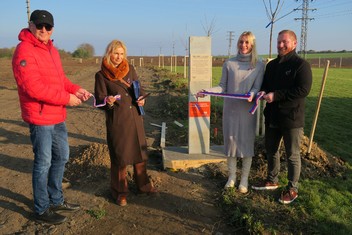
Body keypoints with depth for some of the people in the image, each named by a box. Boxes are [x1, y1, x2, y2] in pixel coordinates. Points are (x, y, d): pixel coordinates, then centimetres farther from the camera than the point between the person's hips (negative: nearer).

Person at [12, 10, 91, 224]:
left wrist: (76, 89, 0)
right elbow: (33, 88, -23)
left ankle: (56, 200, 38)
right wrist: (66, 98, -19)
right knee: (43, 163, 3)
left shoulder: (51, 49, 13)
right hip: (40, 118, -9)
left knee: (61, 157, 19)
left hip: (58, 116, 9)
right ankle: (42, 209, 22)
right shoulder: (25, 51, -15)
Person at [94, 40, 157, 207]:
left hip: (135, 117, 4)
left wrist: (141, 98, -3)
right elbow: (99, 100, -5)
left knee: (140, 152, 13)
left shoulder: (130, 69, 10)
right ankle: (120, 192, 21)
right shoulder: (102, 75, -2)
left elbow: (139, 88, 18)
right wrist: (108, 102, -27)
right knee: (119, 156, 3)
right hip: (117, 120, -4)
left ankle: (143, 185, 32)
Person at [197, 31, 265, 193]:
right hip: (230, 108, 1)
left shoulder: (259, 65, 0)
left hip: (248, 109, -1)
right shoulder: (229, 64, 2)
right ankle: (231, 176, 22)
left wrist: (252, 94, -26)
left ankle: (244, 178, 18)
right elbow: (223, 87, 2)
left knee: (246, 142, 4)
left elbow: (257, 87, -4)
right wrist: (207, 91, -14)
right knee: (230, 140, 7)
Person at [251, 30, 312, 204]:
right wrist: (262, 92, -4)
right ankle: (272, 180, 37)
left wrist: (276, 95, -24)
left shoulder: (301, 65, -11)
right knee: (271, 151, 18)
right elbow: (265, 85, 20)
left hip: (292, 119, -7)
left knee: (292, 155, 7)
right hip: (272, 117, 7)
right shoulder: (272, 65, 11)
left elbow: (303, 90, -21)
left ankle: (292, 189, 23)